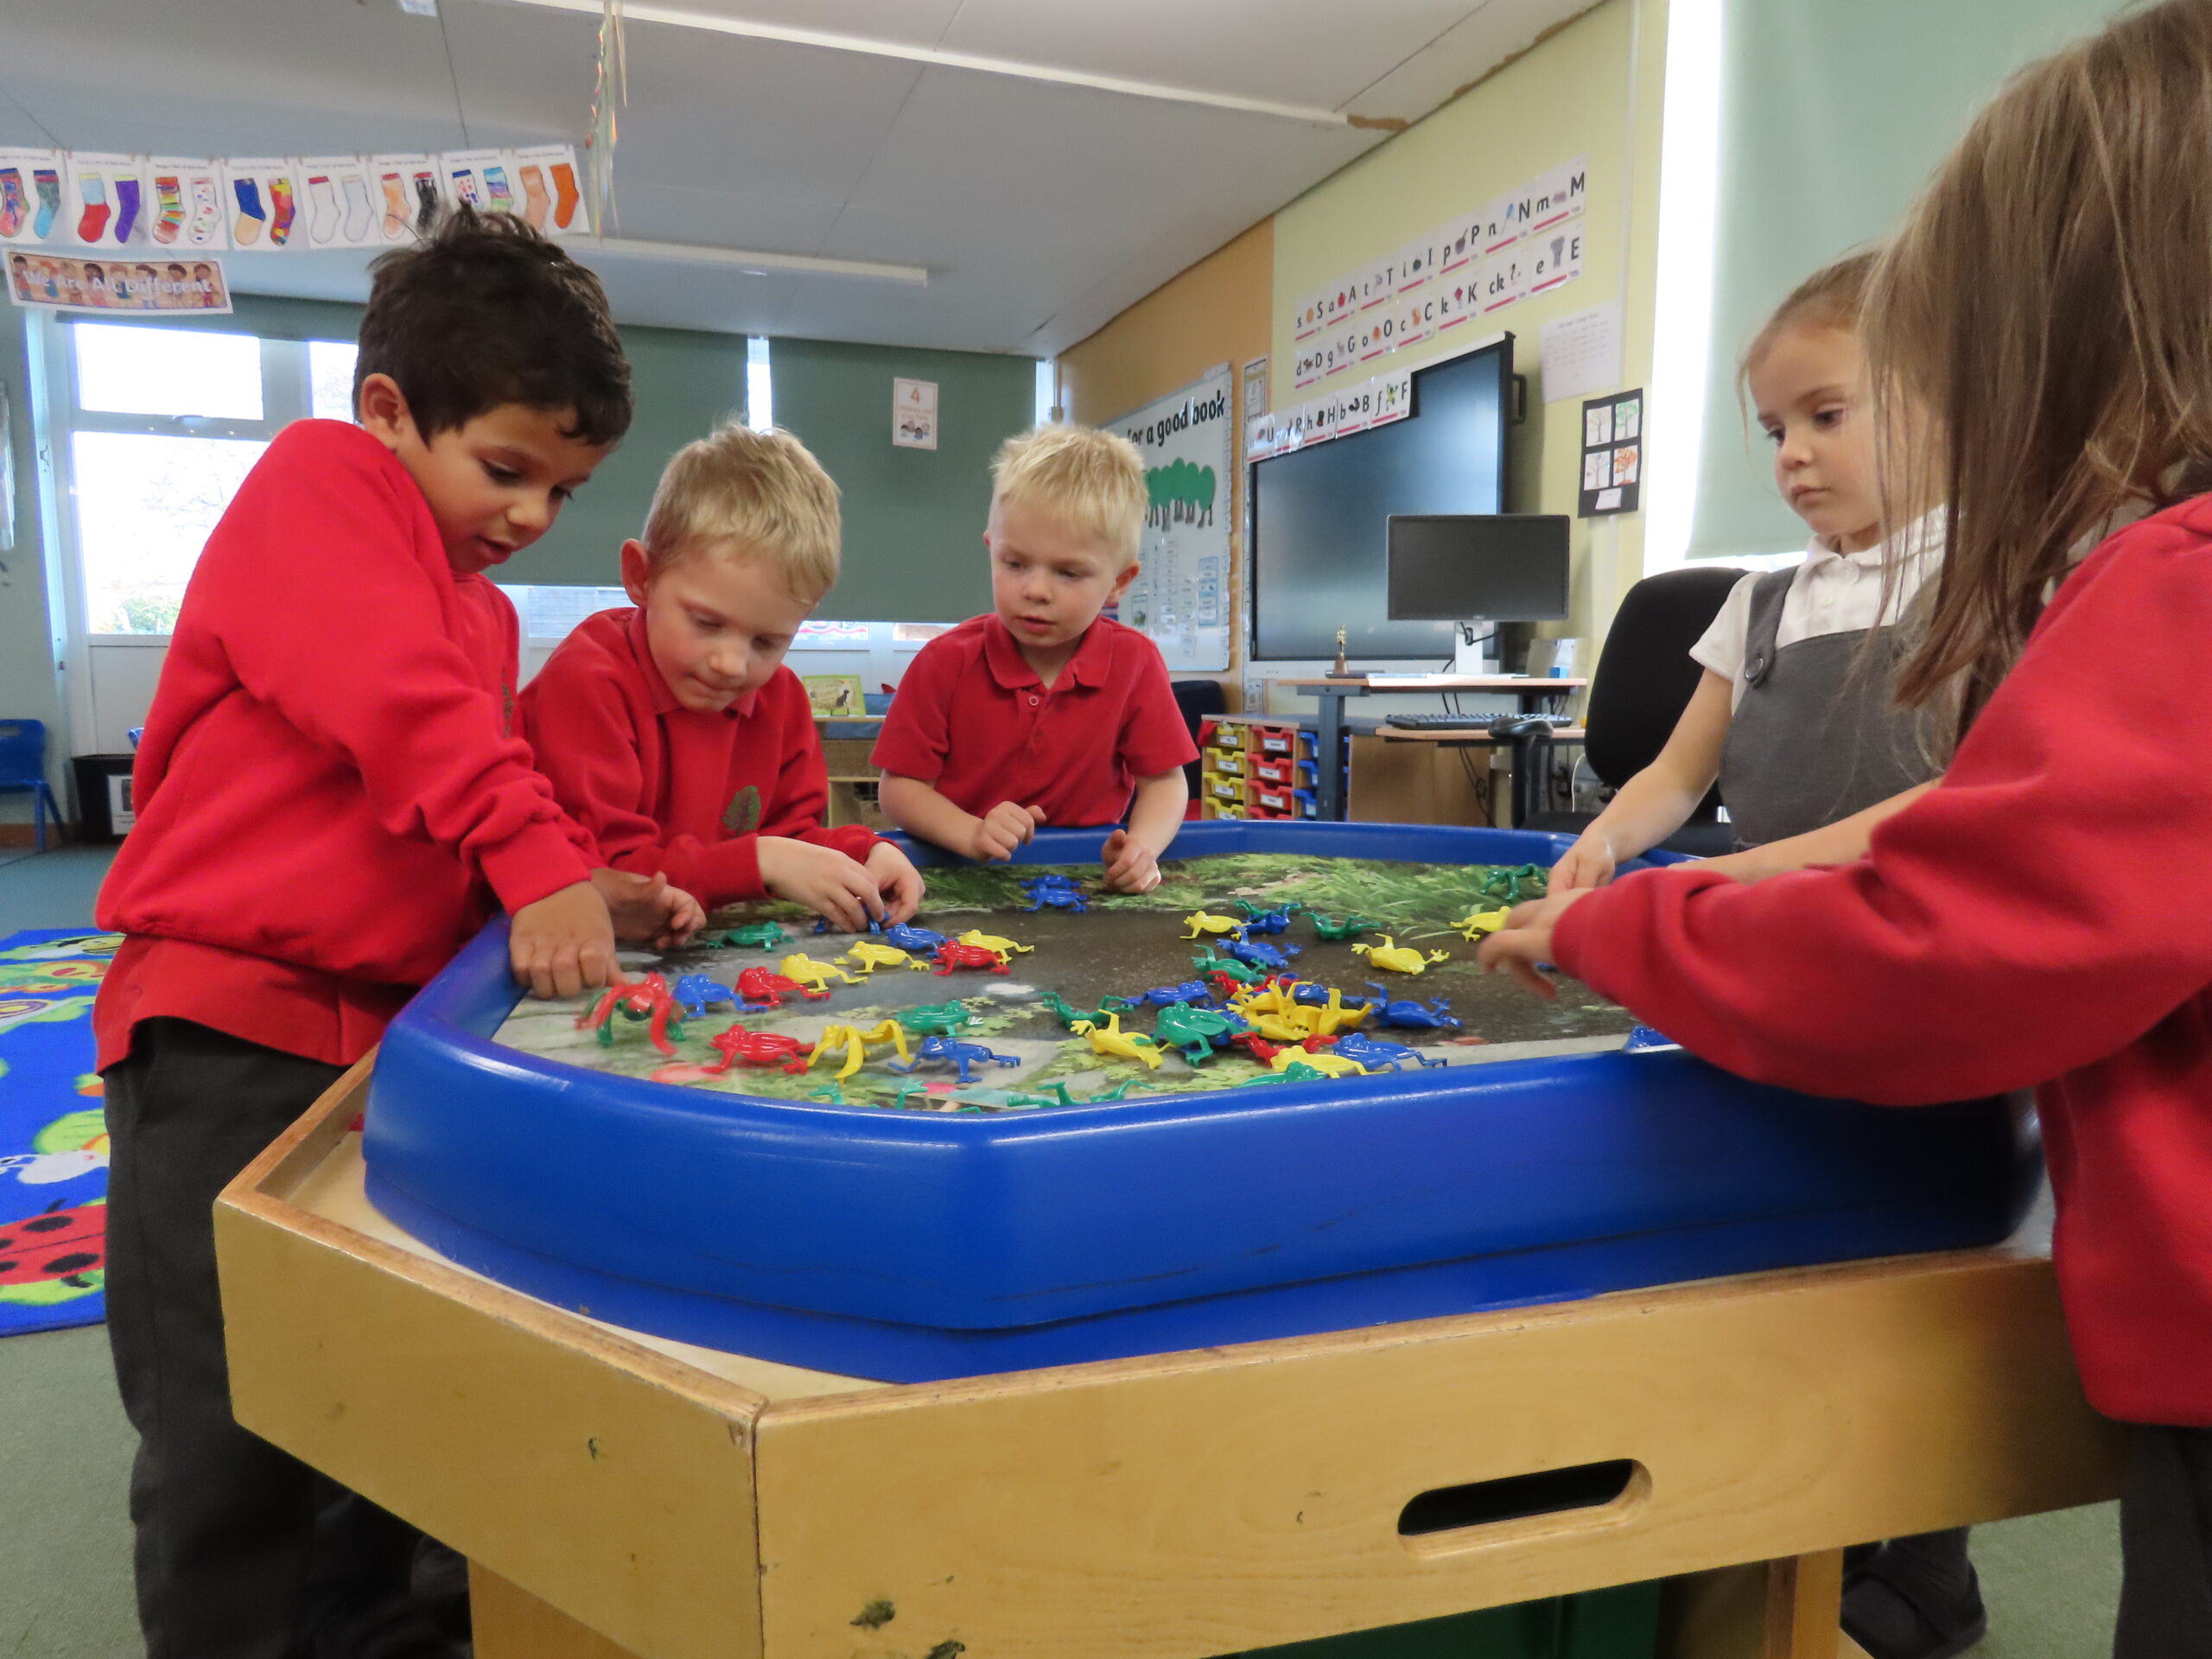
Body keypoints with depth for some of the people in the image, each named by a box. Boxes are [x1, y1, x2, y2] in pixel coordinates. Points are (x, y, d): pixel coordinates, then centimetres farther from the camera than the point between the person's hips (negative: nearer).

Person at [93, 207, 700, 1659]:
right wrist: (534, 859, -29)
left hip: (391, 1028, 8)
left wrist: (593, 895, -2)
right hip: (227, 1029, -8)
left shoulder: (486, 613, 16)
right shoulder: (318, 480, -6)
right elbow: (401, 702, -23)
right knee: (231, 1445, 1)